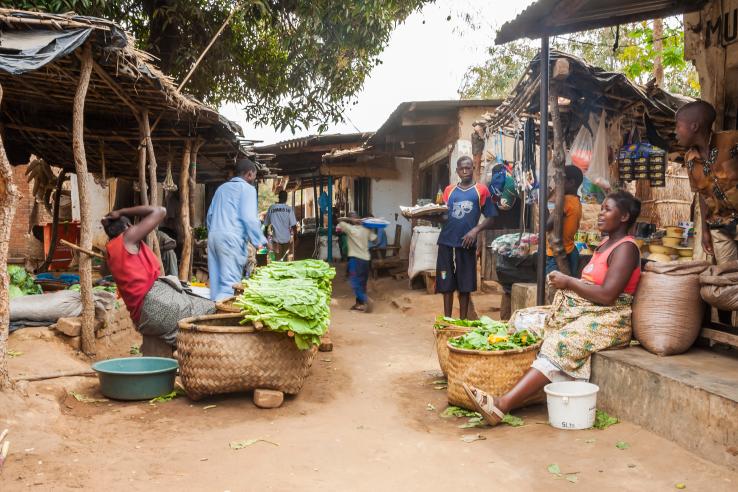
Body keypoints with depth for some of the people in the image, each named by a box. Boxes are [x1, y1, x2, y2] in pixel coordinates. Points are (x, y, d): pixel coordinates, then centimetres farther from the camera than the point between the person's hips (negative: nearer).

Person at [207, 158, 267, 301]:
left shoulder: (221, 188, 22)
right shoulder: (247, 188, 0)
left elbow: (210, 214, 21)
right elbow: (249, 218, -11)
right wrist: (260, 241, -5)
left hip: (213, 236, 8)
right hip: (232, 237, -8)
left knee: (216, 281, 9)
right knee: (230, 282, -10)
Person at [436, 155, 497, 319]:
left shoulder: (481, 190, 4)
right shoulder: (449, 190, 13)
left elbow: (490, 218, 2)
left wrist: (475, 230, -12)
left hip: (466, 244, -2)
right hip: (446, 242, 3)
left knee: (465, 285, 4)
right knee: (446, 284, 5)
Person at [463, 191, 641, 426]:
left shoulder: (625, 248, -9)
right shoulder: (606, 244, 20)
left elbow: (607, 295, -20)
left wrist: (569, 282, -11)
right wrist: (567, 283, 1)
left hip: (607, 322, -10)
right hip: (584, 314, 10)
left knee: (559, 346, -28)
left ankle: (503, 404, -39)